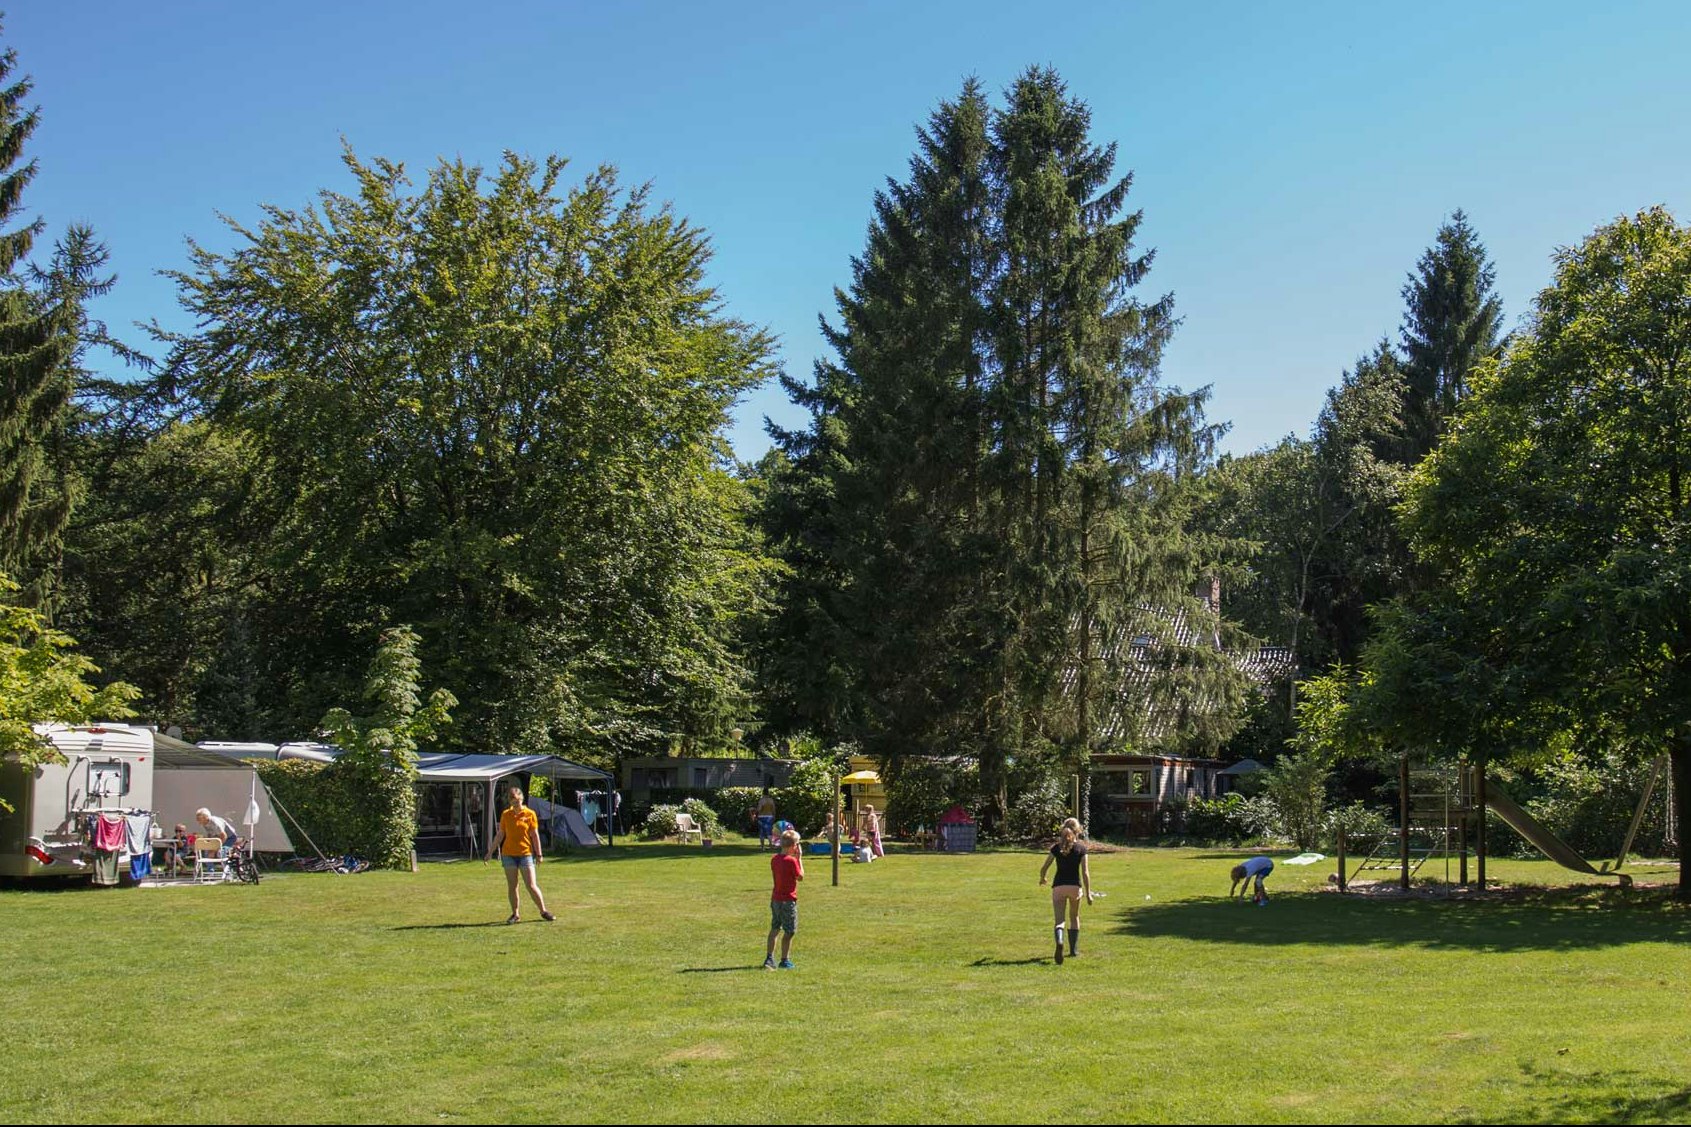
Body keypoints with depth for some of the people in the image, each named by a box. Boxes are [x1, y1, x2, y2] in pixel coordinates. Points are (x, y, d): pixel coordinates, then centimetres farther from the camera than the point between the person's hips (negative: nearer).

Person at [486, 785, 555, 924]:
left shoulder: (530, 814, -2)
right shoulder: (505, 814, 5)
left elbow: (535, 835, 0)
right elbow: (500, 834, 12)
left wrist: (538, 854, -2)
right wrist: (491, 851, 12)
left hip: (526, 854, -2)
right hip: (508, 854, 3)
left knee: (531, 886, -5)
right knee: (511, 886, 4)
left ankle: (543, 911, 7)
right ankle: (515, 914, 15)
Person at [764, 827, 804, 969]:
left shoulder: (774, 859, 4)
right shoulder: (791, 861, -18)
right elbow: (800, 877, -9)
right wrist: (799, 858, -5)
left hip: (775, 899, 7)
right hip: (788, 900, -7)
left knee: (774, 929, 15)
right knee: (789, 932, 3)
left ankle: (769, 958, 15)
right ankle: (784, 961, 7)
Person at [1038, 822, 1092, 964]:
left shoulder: (1056, 848, 3)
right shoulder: (1081, 848, 0)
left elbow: (1043, 868, 4)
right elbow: (1085, 872, -5)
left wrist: (1042, 879, 26)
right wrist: (1088, 893, -1)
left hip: (1058, 887, 0)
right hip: (1075, 886, 0)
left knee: (1059, 920, -5)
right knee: (1074, 917, 23)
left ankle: (1059, 941, -36)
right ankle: (1074, 950, 27)